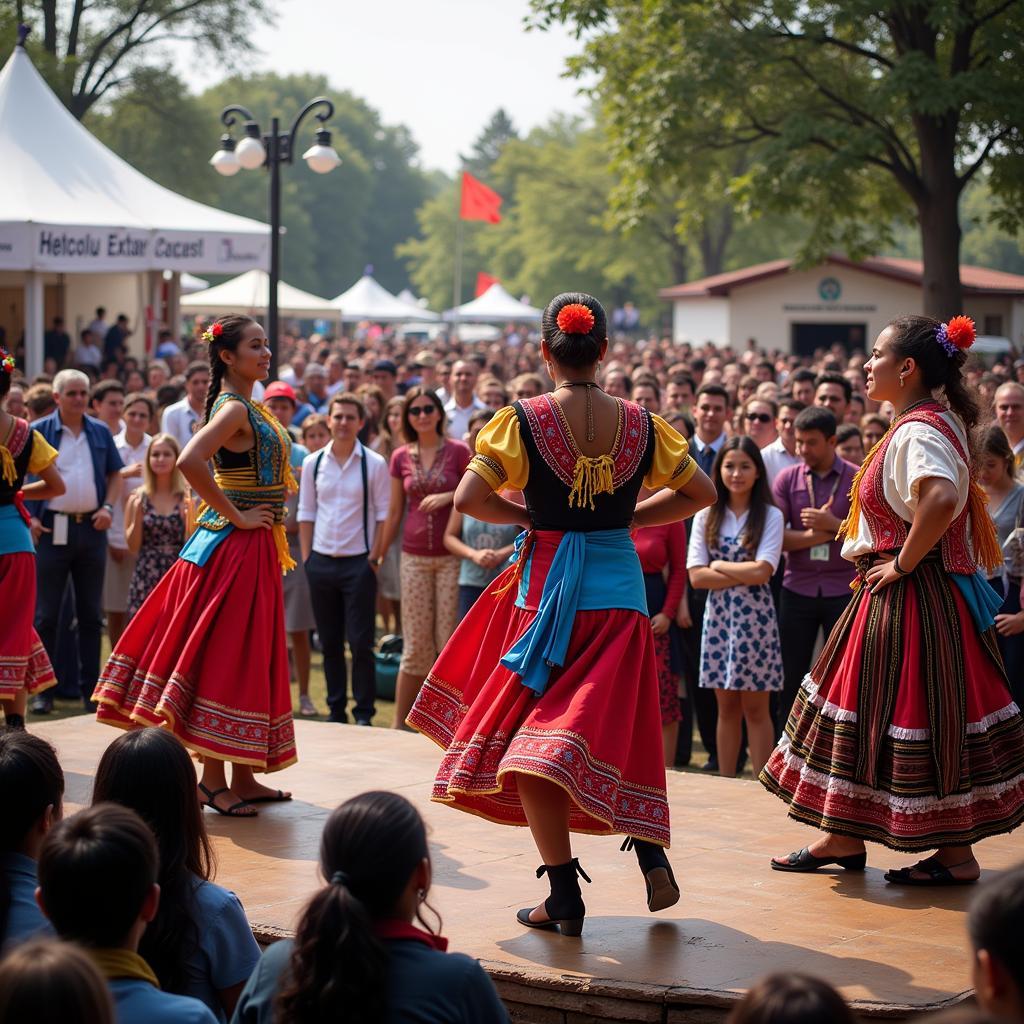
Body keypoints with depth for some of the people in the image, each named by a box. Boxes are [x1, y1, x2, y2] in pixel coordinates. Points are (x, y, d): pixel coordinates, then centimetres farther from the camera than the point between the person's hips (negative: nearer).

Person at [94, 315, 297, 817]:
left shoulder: (249, 409, 14)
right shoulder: (234, 409, -15)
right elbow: (190, 461, -30)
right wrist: (235, 517, -21)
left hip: (253, 547, 10)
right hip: (234, 547, -10)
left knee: (248, 657, 12)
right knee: (224, 656, -5)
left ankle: (243, 778, 18)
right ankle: (214, 780, 0)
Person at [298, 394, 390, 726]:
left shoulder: (374, 464, -3)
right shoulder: (312, 463, 6)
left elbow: (383, 514, -2)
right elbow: (306, 513, 10)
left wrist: (375, 558, -8)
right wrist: (306, 557, 5)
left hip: (358, 562, -3)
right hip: (321, 561, 3)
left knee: (361, 643, -3)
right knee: (330, 642, 9)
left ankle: (364, 712, 6)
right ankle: (336, 709, 17)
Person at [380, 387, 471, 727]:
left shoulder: (458, 451, -2)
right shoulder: (401, 457, 6)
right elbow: (394, 512, 13)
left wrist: (448, 496, -16)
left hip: (451, 556, -2)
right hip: (414, 557, 2)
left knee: (450, 643, 0)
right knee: (415, 645, 3)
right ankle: (400, 723, 8)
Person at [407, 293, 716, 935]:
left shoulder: (524, 420, -8)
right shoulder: (640, 424, 0)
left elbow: (469, 498, -13)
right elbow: (701, 492, 7)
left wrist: (528, 517, 3)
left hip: (546, 591, -3)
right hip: (620, 587, 3)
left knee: (528, 736, 4)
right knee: (612, 732, 17)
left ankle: (566, 898, -1)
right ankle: (653, 857, 2)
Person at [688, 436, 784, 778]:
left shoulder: (770, 516, -1)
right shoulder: (706, 516, 6)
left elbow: (762, 571, -12)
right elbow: (696, 575, -3)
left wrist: (719, 566, -4)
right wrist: (743, 575, -10)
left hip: (755, 616, -3)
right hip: (718, 615, 3)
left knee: (755, 708, 1)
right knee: (726, 706, 8)